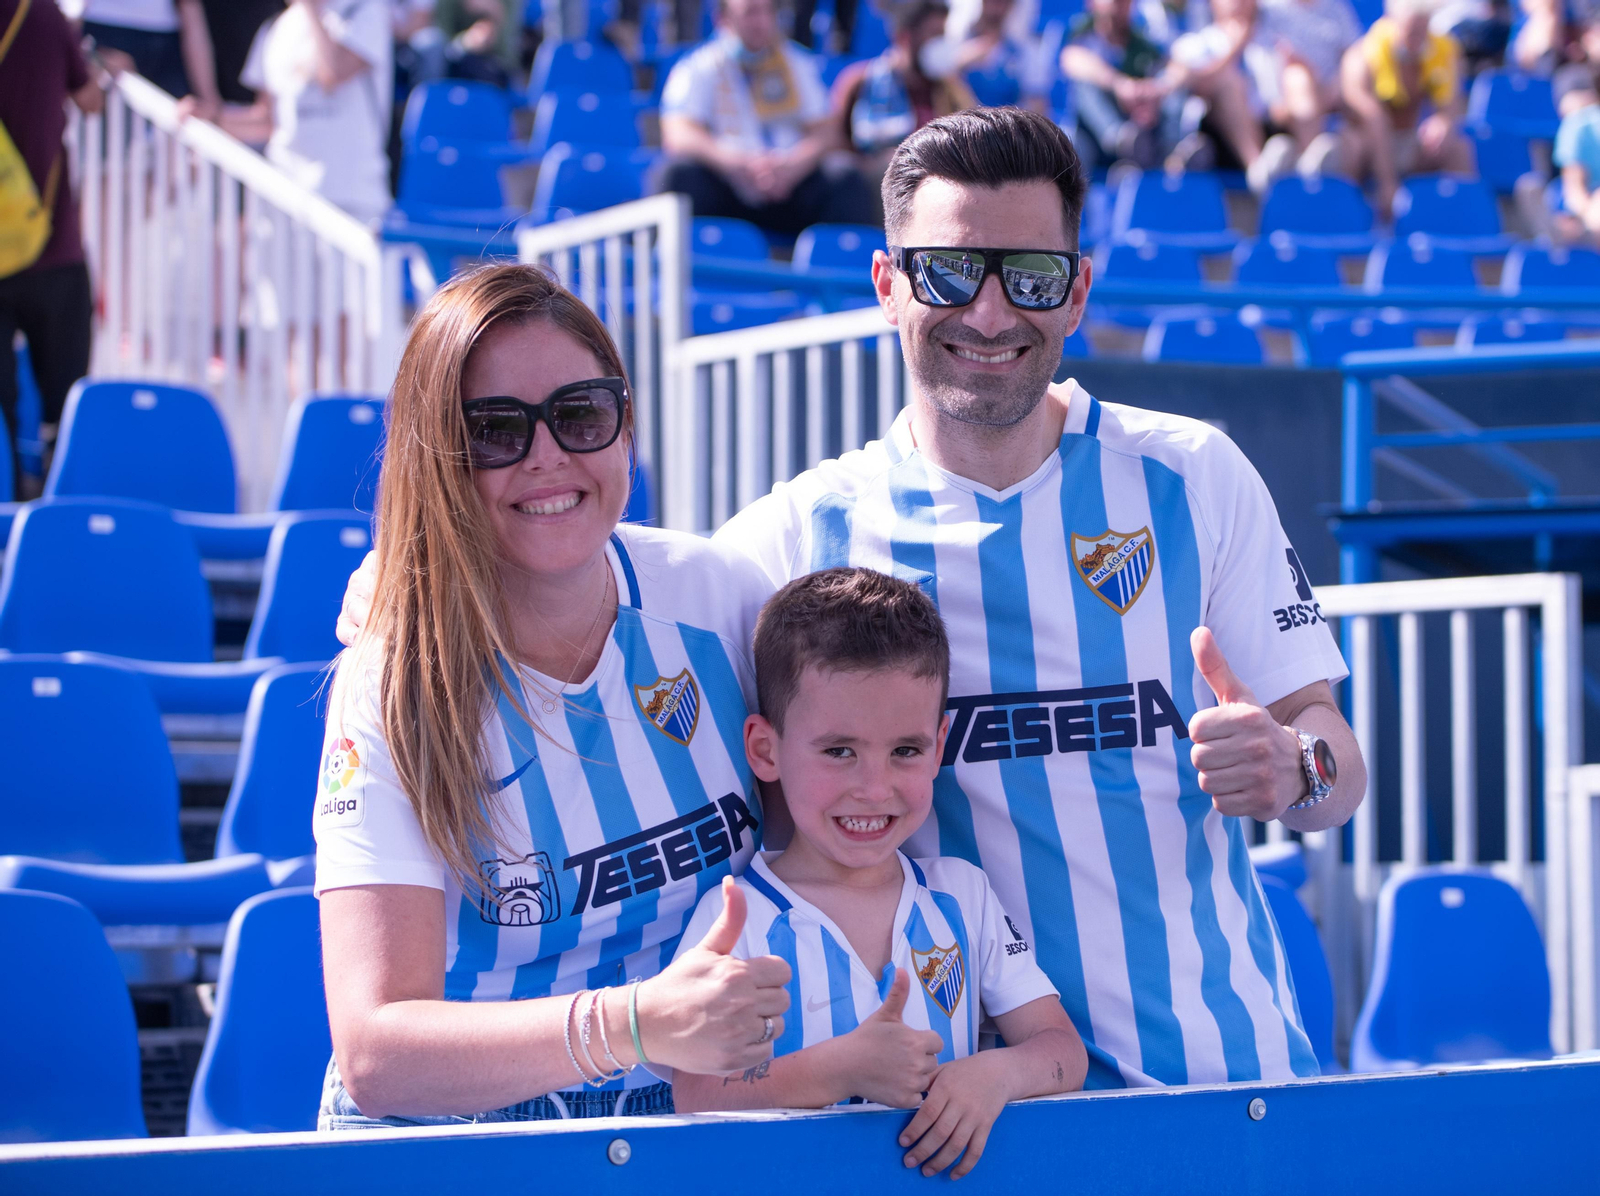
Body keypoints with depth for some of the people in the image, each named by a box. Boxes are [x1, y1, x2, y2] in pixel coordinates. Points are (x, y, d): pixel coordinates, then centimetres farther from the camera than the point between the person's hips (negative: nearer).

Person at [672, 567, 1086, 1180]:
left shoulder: (963, 895, 11)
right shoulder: (733, 918, -1)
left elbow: (1064, 1051, 8)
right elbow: (695, 1101, -10)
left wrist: (997, 1074, -12)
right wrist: (842, 1069, -20)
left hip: (949, 1173, 3)